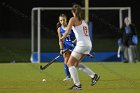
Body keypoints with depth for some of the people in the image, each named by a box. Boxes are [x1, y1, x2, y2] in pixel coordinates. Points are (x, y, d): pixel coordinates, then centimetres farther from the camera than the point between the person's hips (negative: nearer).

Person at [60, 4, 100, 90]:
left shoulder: (73, 19, -2)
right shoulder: (84, 21, 20)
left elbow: (67, 32, -10)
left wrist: (62, 38, 6)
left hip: (82, 44, -8)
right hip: (88, 44, 8)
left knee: (70, 64, 2)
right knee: (76, 63, 23)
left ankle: (77, 85, -5)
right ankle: (94, 76, 16)